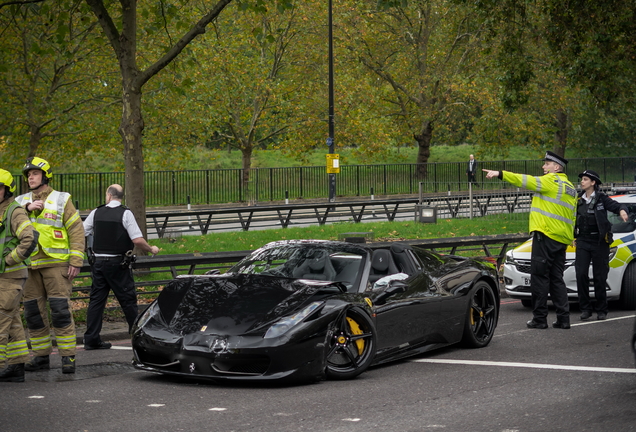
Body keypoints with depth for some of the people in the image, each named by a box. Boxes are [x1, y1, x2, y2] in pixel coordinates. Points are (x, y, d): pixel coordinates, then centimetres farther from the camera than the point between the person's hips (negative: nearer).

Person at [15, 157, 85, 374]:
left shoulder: (61, 200, 4)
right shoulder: (20, 201, 15)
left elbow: (76, 230, 0)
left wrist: (76, 261, -8)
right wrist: (27, 209, -16)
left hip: (56, 263, -4)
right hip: (29, 266, 4)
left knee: (61, 310, -10)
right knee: (33, 311, 6)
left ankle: (68, 356, -6)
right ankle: (41, 356, 15)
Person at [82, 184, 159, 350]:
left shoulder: (96, 213, 3)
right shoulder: (125, 213, -9)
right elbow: (138, 240, -15)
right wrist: (151, 249, 2)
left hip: (98, 262, 4)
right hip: (118, 263, -3)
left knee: (96, 299, 6)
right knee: (128, 300, 3)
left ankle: (91, 339, 5)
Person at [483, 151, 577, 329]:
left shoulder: (552, 181, -7)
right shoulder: (570, 187, 19)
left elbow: (527, 181, -16)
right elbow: (572, 217, 19)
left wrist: (500, 174, -17)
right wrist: (571, 237, 19)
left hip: (546, 235, -8)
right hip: (562, 239, 8)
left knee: (539, 277, -4)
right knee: (556, 279, 11)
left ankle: (540, 318, -4)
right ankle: (563, 318, 6)